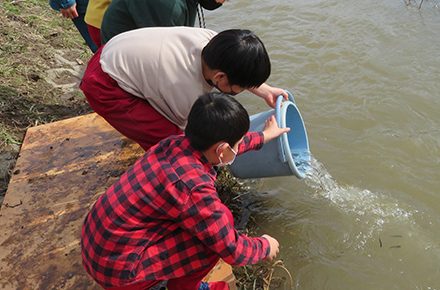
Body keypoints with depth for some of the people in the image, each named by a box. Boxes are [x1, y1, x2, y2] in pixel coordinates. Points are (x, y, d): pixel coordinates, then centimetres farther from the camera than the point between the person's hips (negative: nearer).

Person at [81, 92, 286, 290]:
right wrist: (266, 246, 5)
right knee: (221, 220, -12)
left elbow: (222, 143, 17)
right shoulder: (195, 189, -28)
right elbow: (232, 251, -16)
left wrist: (263, 136, 30)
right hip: (118, 266, -8)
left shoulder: (177, 143, -5)